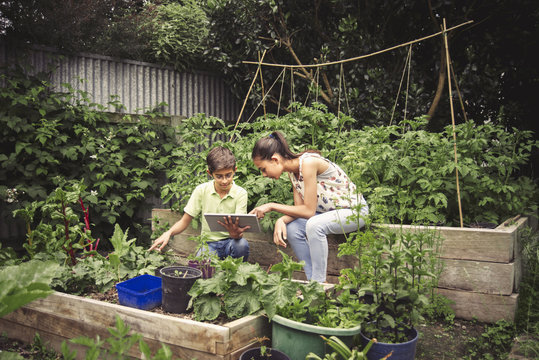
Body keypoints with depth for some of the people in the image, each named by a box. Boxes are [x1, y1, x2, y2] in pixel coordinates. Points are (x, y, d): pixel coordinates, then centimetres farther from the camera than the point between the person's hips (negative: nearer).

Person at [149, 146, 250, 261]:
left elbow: (238, 227, -14)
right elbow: (184, 222, 3)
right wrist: (169, 233, -18)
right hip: (209, 243, 0)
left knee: (242, 244, -34)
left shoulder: (240, 193, -5)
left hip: (230, 242, 0)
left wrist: (235, 233, -39)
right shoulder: (201, 190, -1)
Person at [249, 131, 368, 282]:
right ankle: (312, 280, 1)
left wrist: (272, 206, -20)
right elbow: (299, 209, -1)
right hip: (329, 212, 8)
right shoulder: (292, 171, 0)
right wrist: (281, 220, -21)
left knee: (314, 224, -33)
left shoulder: (308, 163, -26)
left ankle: (319, 282, -19)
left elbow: (309, 210, -25)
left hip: (355, 211, -8)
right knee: (292, 228, -10)